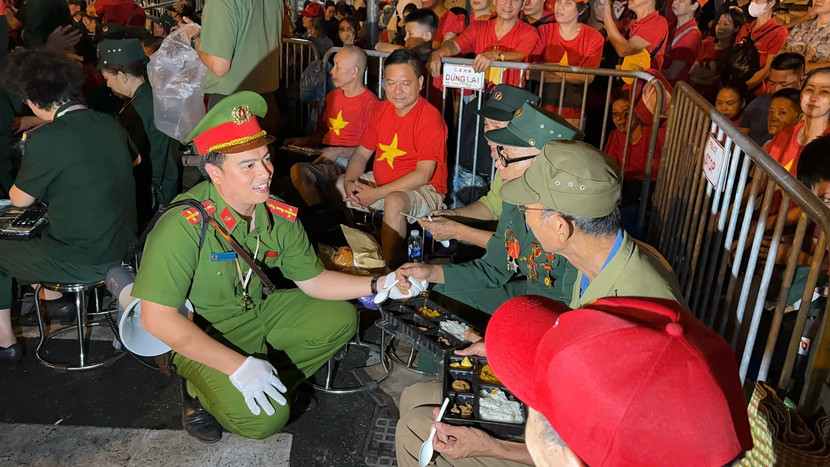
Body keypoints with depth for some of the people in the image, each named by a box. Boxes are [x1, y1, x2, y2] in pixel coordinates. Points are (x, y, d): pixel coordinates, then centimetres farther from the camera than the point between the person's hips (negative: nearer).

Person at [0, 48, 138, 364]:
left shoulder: (45, 140, -22)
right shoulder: (110, 125, -3)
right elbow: (134, 159, 20)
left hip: (83, 263, -7)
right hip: (123, 246, 7)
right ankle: (56, 302, 41)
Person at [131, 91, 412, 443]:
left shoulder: (281, 217, -11)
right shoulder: (184, 226, -30)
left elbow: (312, 280, 0)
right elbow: (156, 317, -30)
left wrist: (378, 285, -14)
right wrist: (238, 365, -32)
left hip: (260, 310, 7)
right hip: (203, 336, -6)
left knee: (340, 319, 0)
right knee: (264, 419, -23)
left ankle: (266, 383, 1)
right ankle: (201, 392, 7)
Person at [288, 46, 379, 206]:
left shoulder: (371, 103, -5)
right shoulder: (332, 97, 21)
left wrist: (338, 152, -15)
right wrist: (305, 141, 11)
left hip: (349, 163, -6)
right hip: (326, 159, 6)